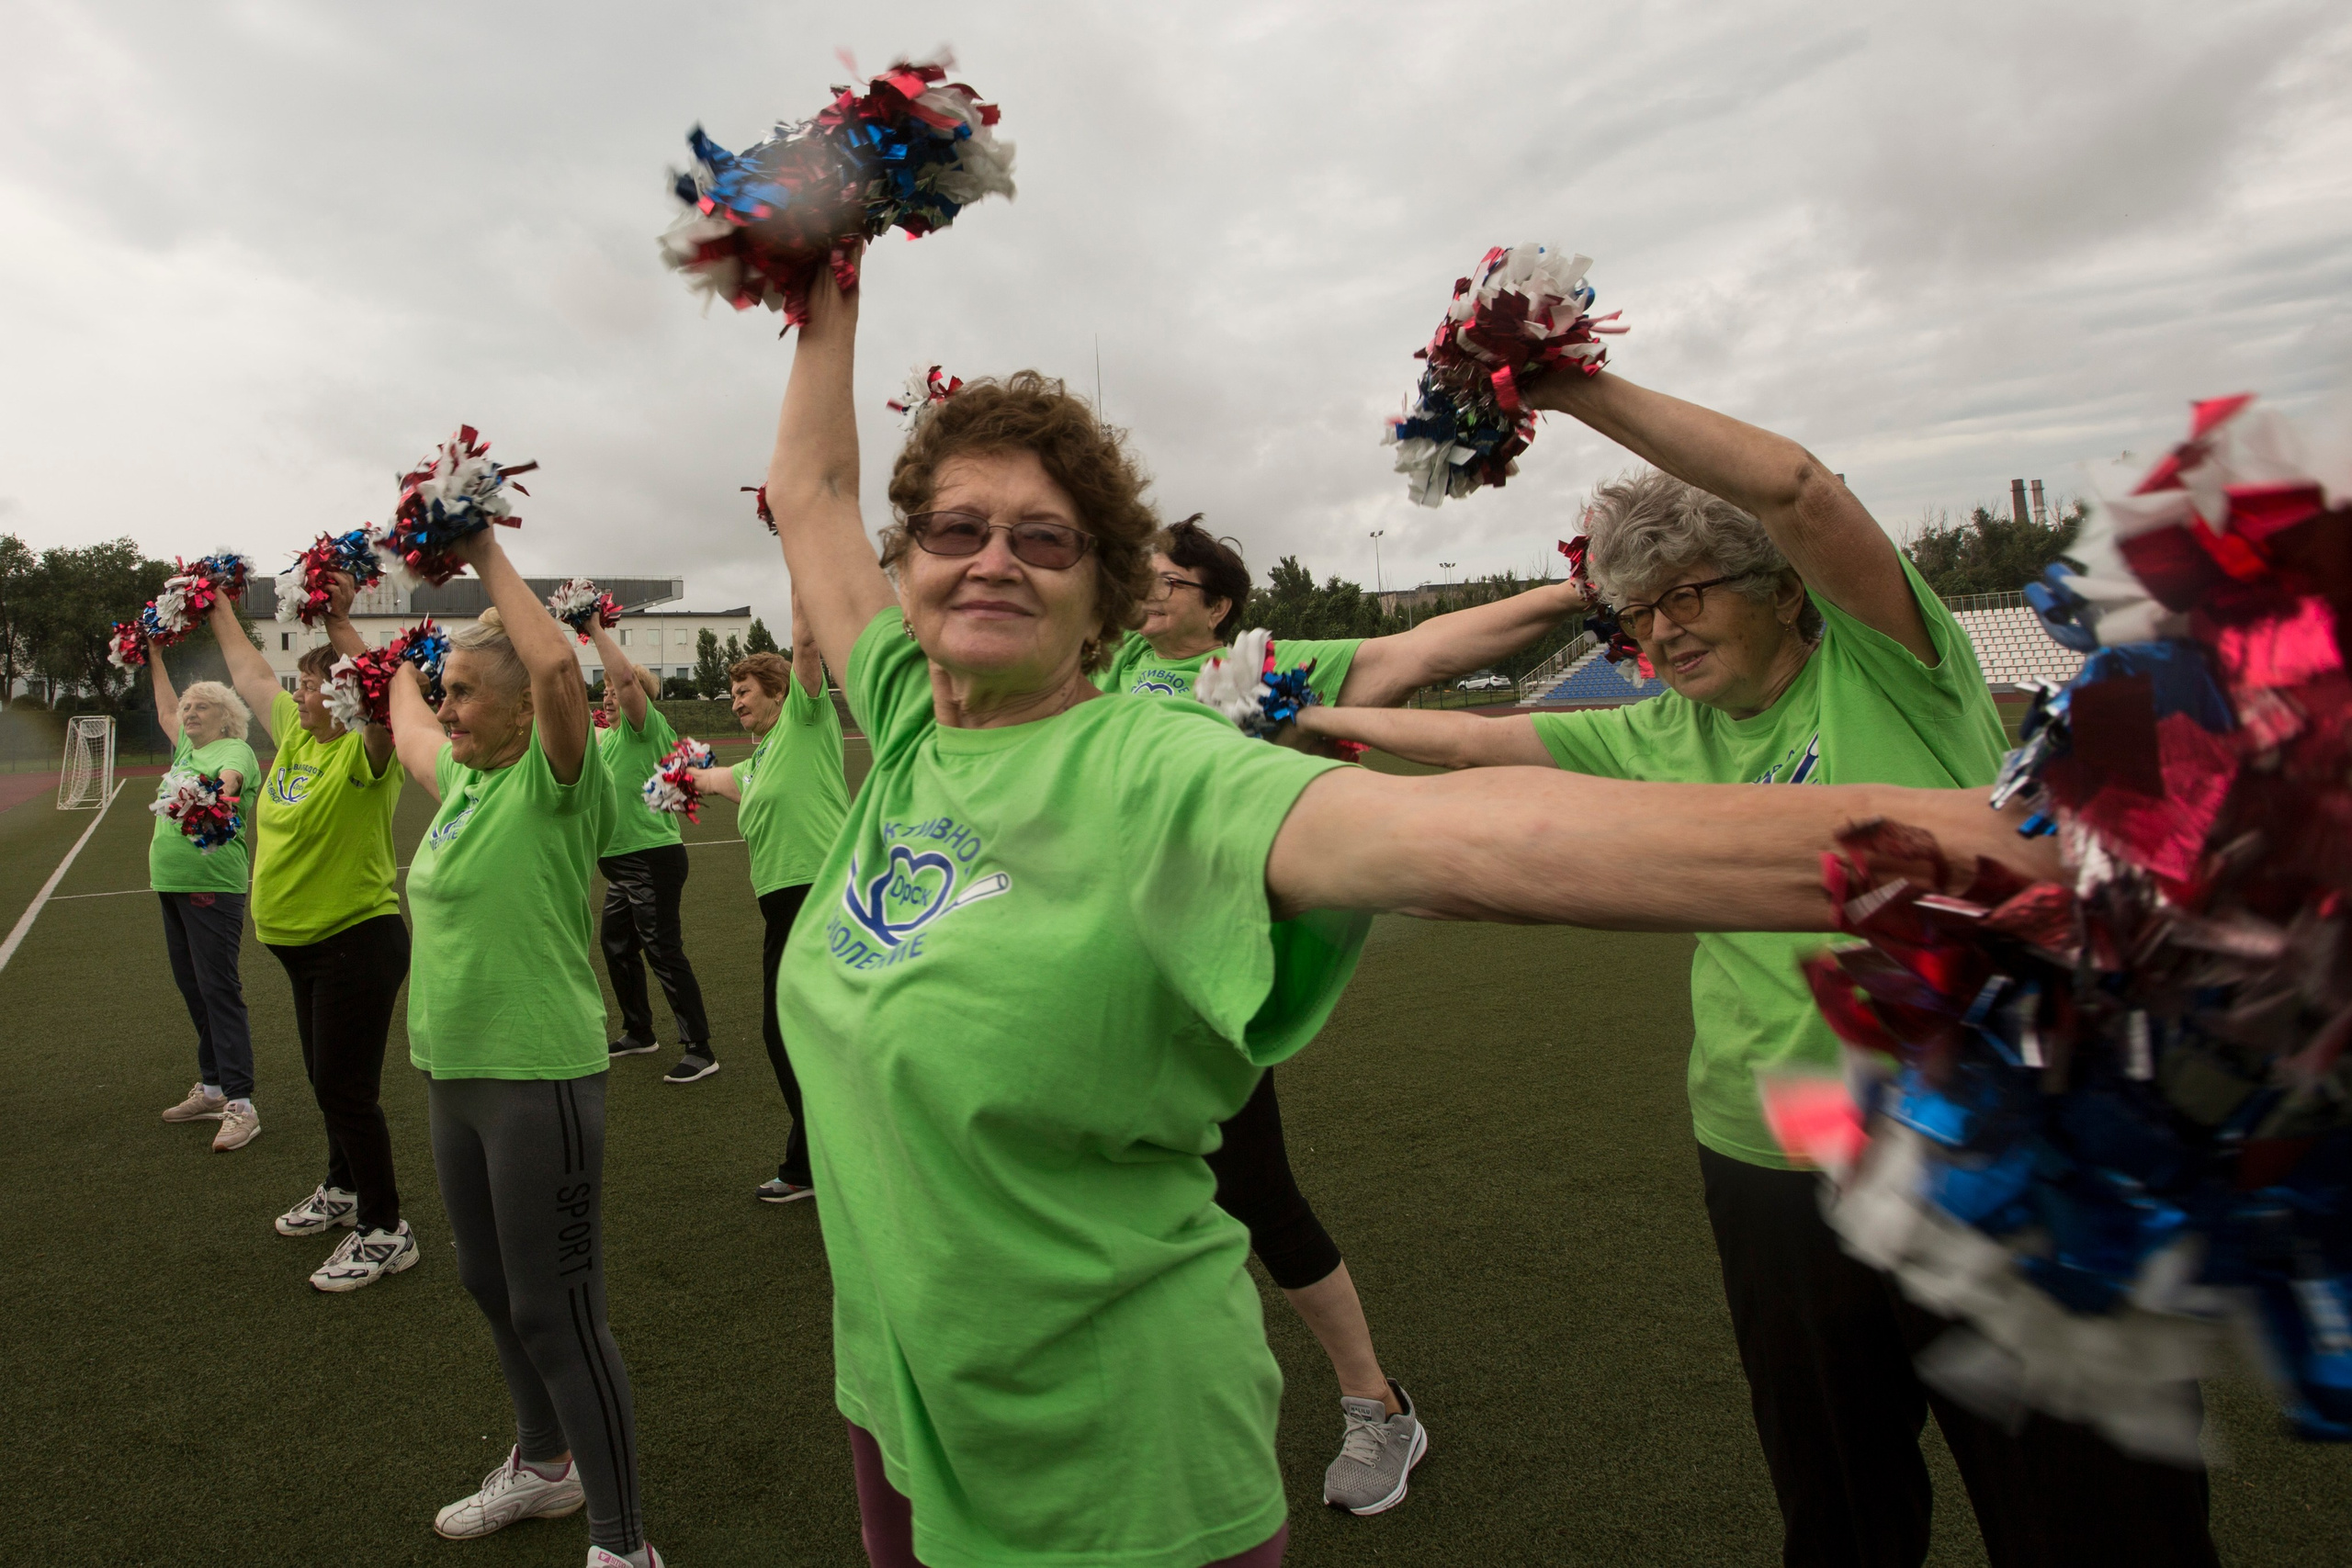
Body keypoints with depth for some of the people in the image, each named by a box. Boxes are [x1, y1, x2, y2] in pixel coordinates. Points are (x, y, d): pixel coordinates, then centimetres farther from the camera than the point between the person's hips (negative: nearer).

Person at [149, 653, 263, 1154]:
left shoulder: (234, 750, -8)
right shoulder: (186, 746, 17)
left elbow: (229, 777, -31)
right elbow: (166, 711, 36)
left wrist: (221, 792, -53)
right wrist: (155, 660, 43)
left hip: (212, 887, -9)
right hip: (172, 885, 9)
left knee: (219, 990, -11)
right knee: (193, 989, 13)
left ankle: (240, 1105, -12)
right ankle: (211, 1088, 22)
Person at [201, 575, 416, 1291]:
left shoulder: (364, 750, -17)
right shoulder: (294, 733, 7)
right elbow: (250, 673, 23)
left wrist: (339, 624, -42)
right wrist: (217, 608, 28)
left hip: (358, 941, -9)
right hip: (302, 943, 9)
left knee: (346, 1089, -4)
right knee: (328, 1081, 22)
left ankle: (386, 1232, 8)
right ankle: (343, 1191, 41)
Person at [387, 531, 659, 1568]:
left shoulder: (554, 783, -13)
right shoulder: (461, 779, 10)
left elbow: (556, 667, -31)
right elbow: (406, 724, 34)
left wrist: (487, 557, -22)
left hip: (539, 1079, -9)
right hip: (452, 1072, 9)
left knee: (555, 1315, -3)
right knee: (491, 1288, 22)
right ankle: (544, 1466, 44)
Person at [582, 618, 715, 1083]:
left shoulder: (645, 728, -12)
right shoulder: (607, 736, 16)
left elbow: (626, 678, -26)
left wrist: (597, 629, -20)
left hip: (652, 858, -10)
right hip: (621, 863, 10)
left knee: (664, 951, -9)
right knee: (617, 947, 19)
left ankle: (699, 1050, -4)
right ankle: (639, 1032, 36)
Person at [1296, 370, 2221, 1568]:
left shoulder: (1887, 662, -6)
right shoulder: (1654, 739, 8)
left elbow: (1794, 488, -22)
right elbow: (1475, 740, 14)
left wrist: (1583, 391, -23)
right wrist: (1305, 718, 13)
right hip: (1773, 1172, 5)